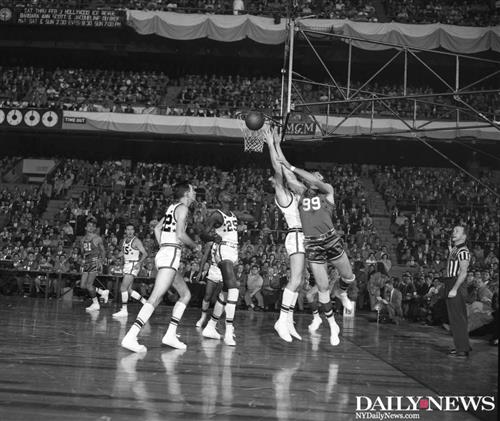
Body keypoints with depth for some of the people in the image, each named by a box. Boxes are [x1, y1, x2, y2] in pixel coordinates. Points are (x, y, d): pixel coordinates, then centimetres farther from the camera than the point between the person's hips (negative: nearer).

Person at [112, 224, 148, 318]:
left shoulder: (136, 241, -11)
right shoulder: (125, 240, 12)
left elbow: (145, 254, -15)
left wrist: (139, 263, -26)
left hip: (133, 266, -9)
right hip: (126, 265, 9)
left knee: (123, 288, -13)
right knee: (128, 290, 10)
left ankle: (124, 310, -8)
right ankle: (145, 303, 22)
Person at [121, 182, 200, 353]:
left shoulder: (173, 207, 20)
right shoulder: (182, 208, -6)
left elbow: (157, 228, 26)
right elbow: (180, 234, -16)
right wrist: (195, 246, -1)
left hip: (163, 253, 10)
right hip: (171, 255, -10)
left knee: (185, 294, 17)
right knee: (155, 298, -17)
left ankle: (171, 335, 12)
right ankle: (130, 337, -26)